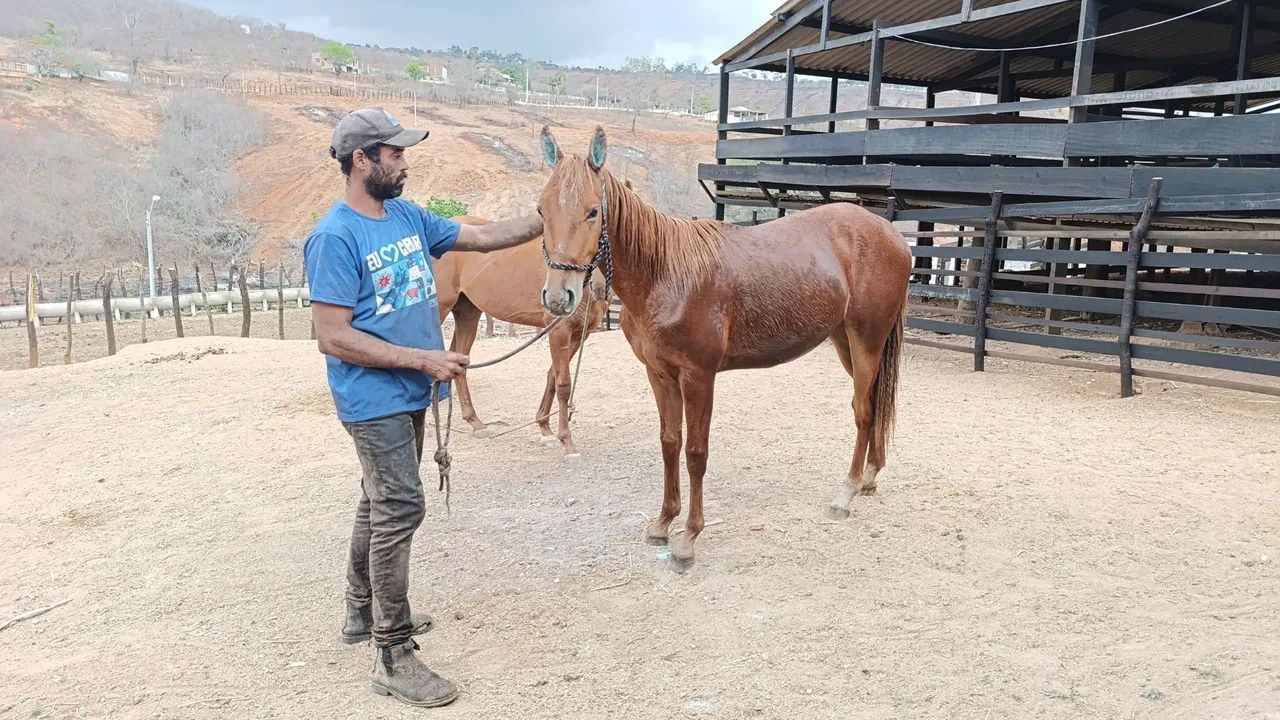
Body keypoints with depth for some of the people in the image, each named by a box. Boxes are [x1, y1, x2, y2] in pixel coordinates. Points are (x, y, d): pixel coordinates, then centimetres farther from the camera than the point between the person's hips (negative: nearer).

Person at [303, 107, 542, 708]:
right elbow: (333, 338, -21)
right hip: (374, 400, -9)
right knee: (401, 508, -10)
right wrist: (423, 358, -23)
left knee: (381, 502, 19)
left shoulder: (408, 217, 6)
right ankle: (394, 656, 0)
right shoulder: (336, 237, -18)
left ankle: (363, 614, 36)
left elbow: (481, 237, 13)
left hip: (409, 394, 9)